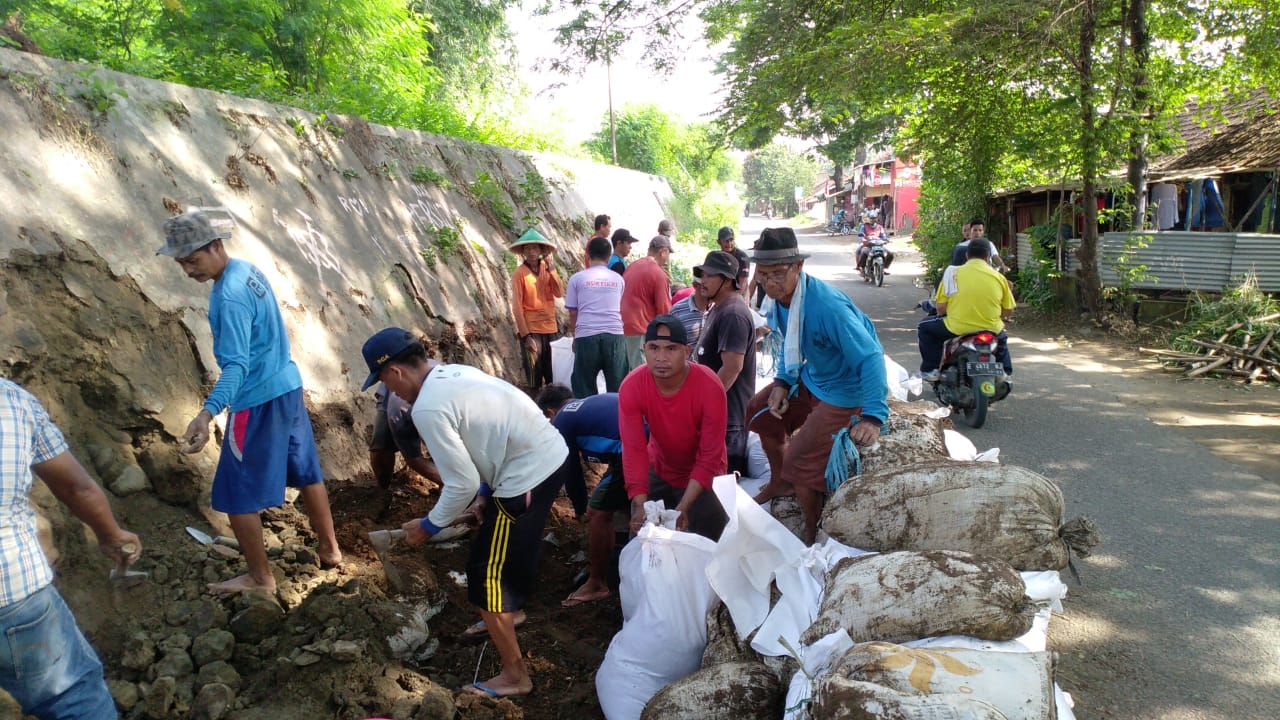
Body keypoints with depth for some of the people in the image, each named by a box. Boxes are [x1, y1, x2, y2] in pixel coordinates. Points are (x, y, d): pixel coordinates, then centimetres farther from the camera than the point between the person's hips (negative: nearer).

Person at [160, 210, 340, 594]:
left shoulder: (230, 296, -23)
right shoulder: (249, 270, 6)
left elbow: (237, 365, -32)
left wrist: (207, 413, -44)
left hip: (259, 402, -10)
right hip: (288, 387, 10)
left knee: (237, 495, 4)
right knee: (307, 473, 20)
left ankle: (260, 578, 16)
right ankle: (329, 548, 34)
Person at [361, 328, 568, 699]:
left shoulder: (428, 408, -18)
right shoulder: (454, 373, 10)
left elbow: (462, 484, -16)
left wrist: (428, 526, 0)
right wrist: (484, 495, 21)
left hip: (528, 475, -10)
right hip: (550, 455, 10)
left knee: (487, 572, 5)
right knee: (507, 543, 32)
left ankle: (514, 675, 16)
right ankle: (509, 611, 57)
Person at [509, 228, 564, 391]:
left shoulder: (547, 268, 6)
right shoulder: (519, 273, -8)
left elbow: (560, 293, -3)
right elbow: (517, 307, -10)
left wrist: (552, 271, -13)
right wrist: (525, 335, -13)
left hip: (551, 328, 5)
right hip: (531, 331, -5)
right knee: (534, 378, 0)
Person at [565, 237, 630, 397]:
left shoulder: (577, 278, 6)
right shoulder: (618, 279, 14)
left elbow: (573, 313, 8)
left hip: (586, 336, -1)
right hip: (615, 335, 2)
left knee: (585, 390, 8)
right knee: (617, 389, 6)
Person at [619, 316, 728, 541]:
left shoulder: (711, 387, -32)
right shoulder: (631, 386, -24)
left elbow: (709, 456, -27)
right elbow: (634, 450, -25)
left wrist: (683, 508, -35)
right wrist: (639, 505, -37)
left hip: (704, 475, -2)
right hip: (659, 471, 3)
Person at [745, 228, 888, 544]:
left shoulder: (826, 306, -36)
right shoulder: (781, 296, -7)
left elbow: (871, 357, -36)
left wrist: (873, 417, -44)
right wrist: (782, 381, 0)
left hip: (844, 393, -9)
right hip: (811, 377, 9)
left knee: (799, 462, -12)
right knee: (760, 410, 20)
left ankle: (813, 534, 14)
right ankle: (779, 482, 42)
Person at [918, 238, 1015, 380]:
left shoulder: (954, 273, -3)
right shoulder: (998, 277, 2)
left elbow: (940, 307, -3)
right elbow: (1008, 310, 7)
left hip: (956, 329, -3)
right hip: (990, 330, 3)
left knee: (924, 327, 22)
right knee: (1001, 337, 39)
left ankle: (930, 370, 16)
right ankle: (1004, 372, 37)